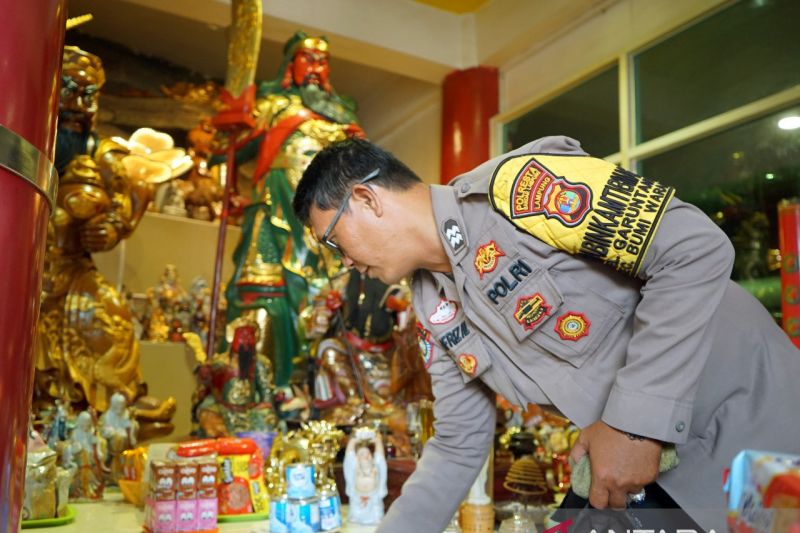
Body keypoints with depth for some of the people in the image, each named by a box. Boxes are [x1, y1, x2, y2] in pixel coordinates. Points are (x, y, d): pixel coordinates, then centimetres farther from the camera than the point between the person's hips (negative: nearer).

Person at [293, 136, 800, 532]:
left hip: (745, 417, -6)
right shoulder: (434, 312, 2)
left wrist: (636, 419, -26)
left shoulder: (515, 186, -24)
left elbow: (697, 248, -27)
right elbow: (458, 449, 8)